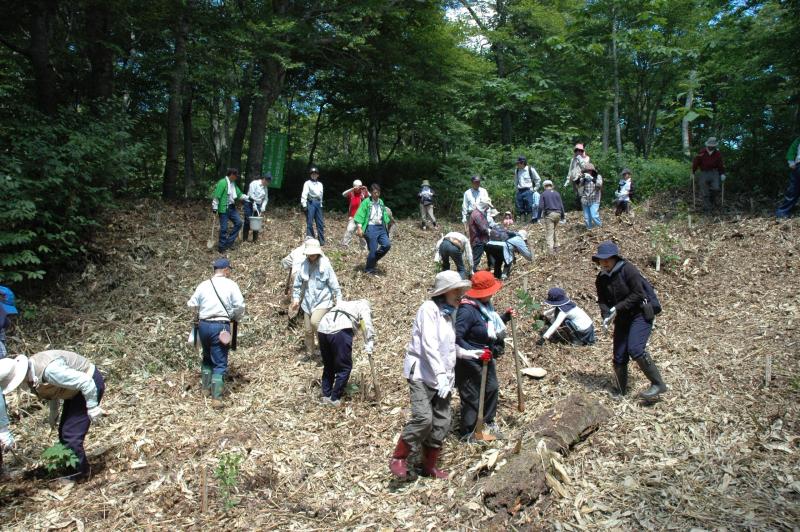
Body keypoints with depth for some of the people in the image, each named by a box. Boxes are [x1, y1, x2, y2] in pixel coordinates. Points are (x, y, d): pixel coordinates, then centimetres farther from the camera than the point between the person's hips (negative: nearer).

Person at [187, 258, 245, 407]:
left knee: (207, 356, 26)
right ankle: (216, 397, -6)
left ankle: (205, 385, 34)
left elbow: (192, 304, 9)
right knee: (220, 363, 0)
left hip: (203, 325, 4)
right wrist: (236, 318, 8)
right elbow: (240, 305, -10)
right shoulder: (231, 284, -4)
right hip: (220, 326, -4)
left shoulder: (203, 285, 7)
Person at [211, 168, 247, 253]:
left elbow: (239, 194, 19)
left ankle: (229, 241, 15)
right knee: (224, 228, -3)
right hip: (224, 209, -9)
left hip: (232, 208, 9)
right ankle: (221, 247, 9)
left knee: (239, 223, 6)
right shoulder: (222, 183, -16)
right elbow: (216, 196, -18)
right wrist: (215, 207, -18)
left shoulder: (233, 184, 12)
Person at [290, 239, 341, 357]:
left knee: (314, 321, -27)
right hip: (308, 302, 5)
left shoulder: (325, 265, -12)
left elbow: (334, 284, -9)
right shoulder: (303, 265, -1)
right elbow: (297, 283, 10)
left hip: (323, 301, -5)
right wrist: (296, 299, 9)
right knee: (308, 330, 10)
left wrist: (338, 300, -10)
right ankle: (309, 353, 30)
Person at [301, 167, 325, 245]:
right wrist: (304, 204, -15)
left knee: (320, 223, 3)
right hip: (310, 203, -5)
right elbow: (304, 194, -6)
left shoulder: (320, 184, 19)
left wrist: (321, 204, 15)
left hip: (318, 203, 5)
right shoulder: (307, 183, 2)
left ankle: (321, 240, 8)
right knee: (310, 223, -5)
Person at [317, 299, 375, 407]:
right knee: (344, 367, 7)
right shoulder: (363, 306, 22)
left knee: (328, 365, 21)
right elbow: (368, 326, 5)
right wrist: (369, 346, 0)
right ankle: (335, 399, 10)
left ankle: (326, 396, 27)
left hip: (322, 329, 6)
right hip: (340, 331, -6)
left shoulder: (343, 304, 39)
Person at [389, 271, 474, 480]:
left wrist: (465, 352, 18)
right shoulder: (429, 309, -12)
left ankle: (429, 465, 25)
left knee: (442, 423, 7)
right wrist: (440, 374, -27)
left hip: (442, 378, 8)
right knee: (423, 417, -20)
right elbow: (429, 345, -22)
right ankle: (398, 458, -1)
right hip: (422, 375, -8)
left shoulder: (449, 313, 15)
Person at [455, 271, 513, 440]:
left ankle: (488, 422, 44)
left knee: (492, 388, 21)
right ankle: (467, 433, 26)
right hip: (470, 362, -9)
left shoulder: (484, 305, 1)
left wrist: (504, 318, 3)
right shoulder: (467, 310, -28)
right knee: (472, 397, 5)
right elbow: (456, 338, -30)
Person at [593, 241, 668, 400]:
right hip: (622, 320, 7)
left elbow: (638, 294, -20)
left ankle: (658, 384, -12)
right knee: (619, 356, 5)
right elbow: (602, 301, 3)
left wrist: (618, 308, -24)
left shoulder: (628, 270, -17)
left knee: (635, 349, -25)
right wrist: (606, 315, -16)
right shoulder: (601, 279, 3)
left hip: (640, 315, -7)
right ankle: (621, 392, 20)